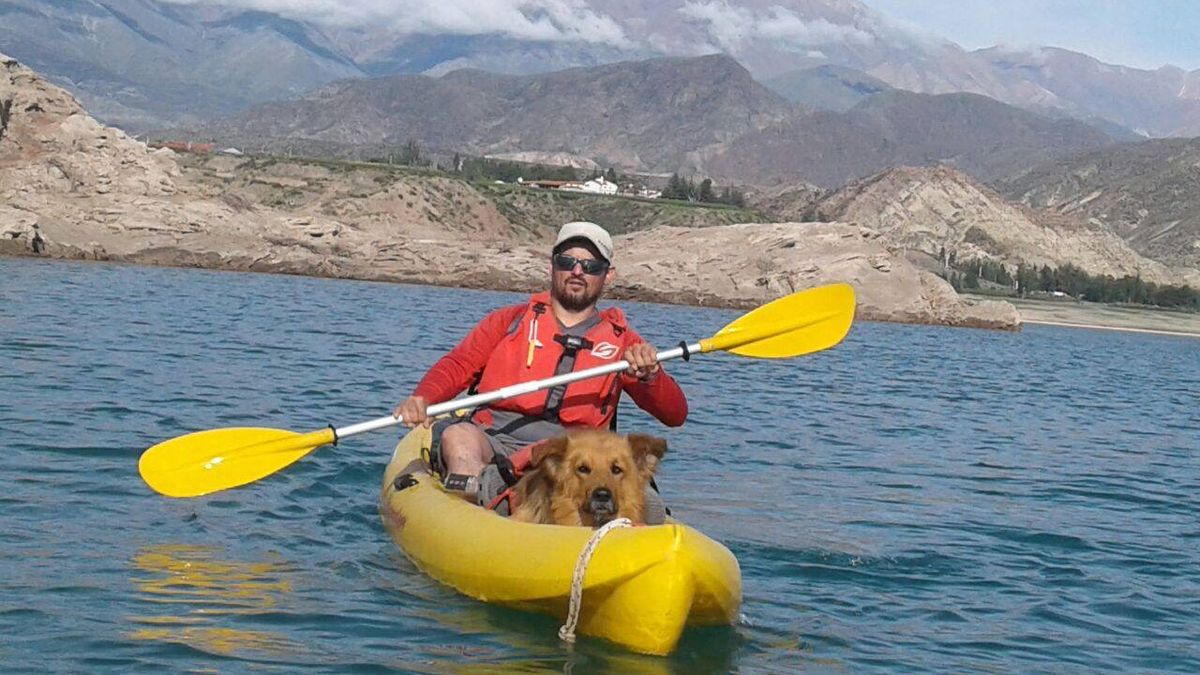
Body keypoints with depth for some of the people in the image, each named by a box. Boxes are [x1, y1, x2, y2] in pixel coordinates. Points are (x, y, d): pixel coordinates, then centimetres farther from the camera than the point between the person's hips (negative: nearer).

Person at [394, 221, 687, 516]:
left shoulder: (622, 342, 19)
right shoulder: (511, 320, 19)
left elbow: (675, 414, 12)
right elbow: (457, 366, 7)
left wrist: (650, 378, -10)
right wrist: (422, 399, -15)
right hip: (493, 445, 0)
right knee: (458, 435, -35)